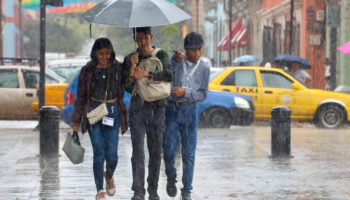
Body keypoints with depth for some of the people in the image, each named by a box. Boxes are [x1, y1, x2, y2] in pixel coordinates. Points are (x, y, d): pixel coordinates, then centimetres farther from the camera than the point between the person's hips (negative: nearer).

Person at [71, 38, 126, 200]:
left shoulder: (118, 68, 4)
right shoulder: (88, 71, 1)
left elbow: (123, 91, 8)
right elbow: (81, 97, 5)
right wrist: (76, 121, 5)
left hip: (113, 112, 1)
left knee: (112, 155, -5)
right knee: (99, 153, -4)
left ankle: (109, 175, 28)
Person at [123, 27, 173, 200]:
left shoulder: (161, 55, 4)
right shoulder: (130, 59, 6)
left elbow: (169, 75, -13)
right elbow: (128, 88, -2)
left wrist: (146, 74, -19)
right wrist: (132, 69, -17)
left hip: (157, 108, 0)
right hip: (137, 108, 0)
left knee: (156, 152, 3)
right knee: (138, 151, -10)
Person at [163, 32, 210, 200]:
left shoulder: (204, 68, 3)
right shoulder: (174, 60, -1)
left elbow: (202, 94, 2)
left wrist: (185, 92, -14)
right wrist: (175, 61, -23)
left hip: (189, 111, 1)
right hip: (171, 109, -1)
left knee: (188, 153, -1)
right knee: (169, 150, -4)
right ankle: (171, 178, 24)